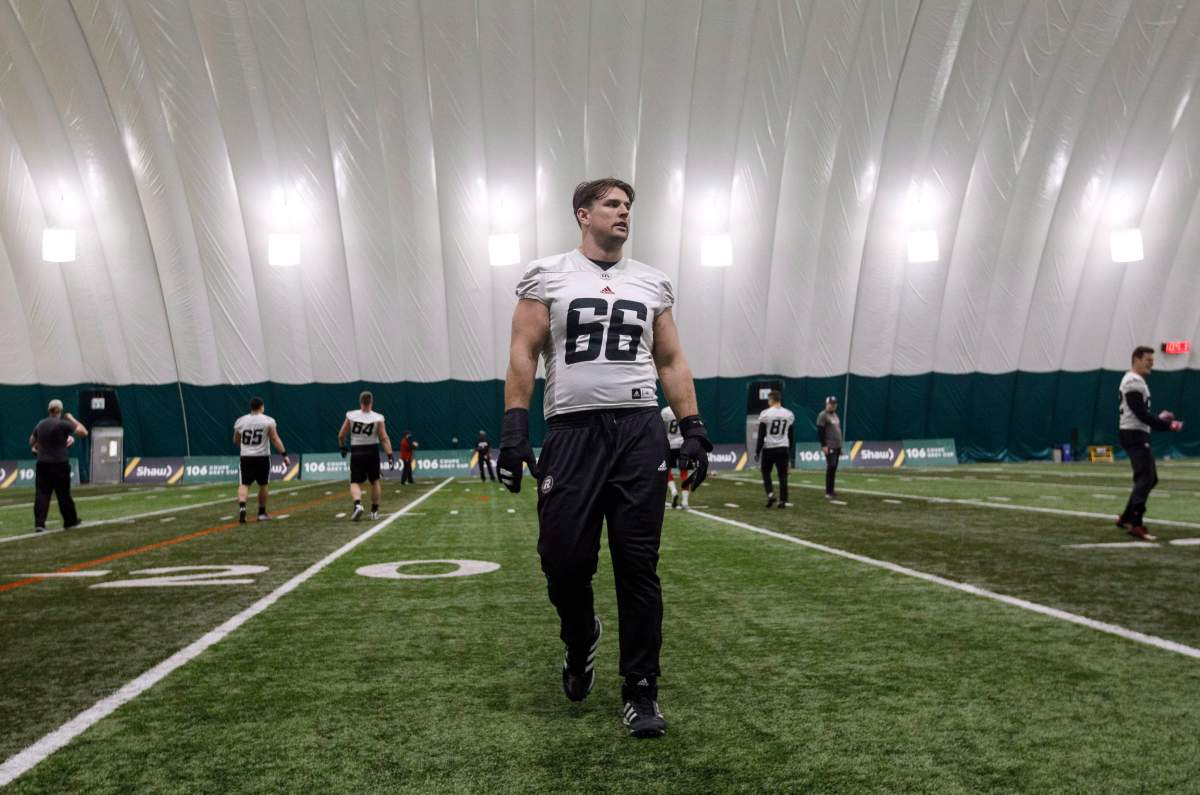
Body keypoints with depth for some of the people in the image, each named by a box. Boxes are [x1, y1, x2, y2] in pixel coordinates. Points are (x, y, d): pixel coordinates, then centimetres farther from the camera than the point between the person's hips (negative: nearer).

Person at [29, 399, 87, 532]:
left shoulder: (40, 425, 8)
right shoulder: (63, 424, -11)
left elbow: (31, 442, 23)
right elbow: (84, 432, -9)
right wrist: (71, 419, 1)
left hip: (42, 464, 4)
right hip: (59, 464, -4)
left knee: (41, 494, 2)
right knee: (63, 494, 6)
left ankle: (39, 524, -7)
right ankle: (70, 521, 19)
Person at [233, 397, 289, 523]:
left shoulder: (240, 421, 4)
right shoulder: (268, 421, -5)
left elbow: (235, 441, 15)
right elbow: (275, 439, -10)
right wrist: (284, 455, -8)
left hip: (246, 457, 2)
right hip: (262, 457, -2)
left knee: (244, 484, 4)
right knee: (263, 485, 11)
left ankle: (242, 506, -22)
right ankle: (262, 513, 19)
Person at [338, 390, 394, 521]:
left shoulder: (351, 416, -5)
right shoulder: (378, 418, -9)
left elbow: (341, 435, 2)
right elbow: (384, 439, -12)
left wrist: (342, 447, 20)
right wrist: (390, 455, -10)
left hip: (356, 452, 0)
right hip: (372, 452, 0)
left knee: (355, 482, 4)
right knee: (375, 481, 18)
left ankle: (358, 504, -25)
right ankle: (375, 511, 21)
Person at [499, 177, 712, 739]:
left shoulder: (652, 284, 14)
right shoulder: (548, 277, 5)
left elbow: (672, 363, 15)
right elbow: (523, 355, 0)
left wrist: (694, 430, 5)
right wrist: (514, 430, -10)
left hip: (639, 432, 2)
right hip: (573, 432, -2)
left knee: (638, 565, 1)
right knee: (563, 559, -5)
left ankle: (641, 690, 13)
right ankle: (581, 639, 29)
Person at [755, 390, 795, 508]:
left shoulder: (765, 414, -9)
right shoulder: (789, 414, 5)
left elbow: (761, 435, -8)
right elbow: (791, 436, 11)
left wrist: (757, 451, -1)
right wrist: (790, 452, 20)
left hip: (769, 448, -3)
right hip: (783, 448, 3)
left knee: (766, 472, 13)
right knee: (783, 475, 7)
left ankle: (770, 494, -4)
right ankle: (783, 500, 5)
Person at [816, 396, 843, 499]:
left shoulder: (835, 415, 19)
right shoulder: (823, 415, -8)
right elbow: (820, 431, -15)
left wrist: (840, 447, 21)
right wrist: (823, 446, -20)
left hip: (837, 446, 9)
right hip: (829, 447, -9)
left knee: (833, 468, 9)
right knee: (831, 467, -12)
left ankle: (831, 490, 14)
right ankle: (828, 493, -10)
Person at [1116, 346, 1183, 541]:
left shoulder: (1136, 381, 20)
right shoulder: (1133, 381, -14)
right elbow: (1140, 414, -22)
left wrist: (1158, 419, 12)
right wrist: (1168, 425, -22)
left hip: (1139, 436, 11)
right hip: (1134, 435, -11)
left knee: (1150, 479, 14)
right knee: (1145, 478, -15)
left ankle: (1126, 518, 19)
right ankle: (1136, 525, -16)